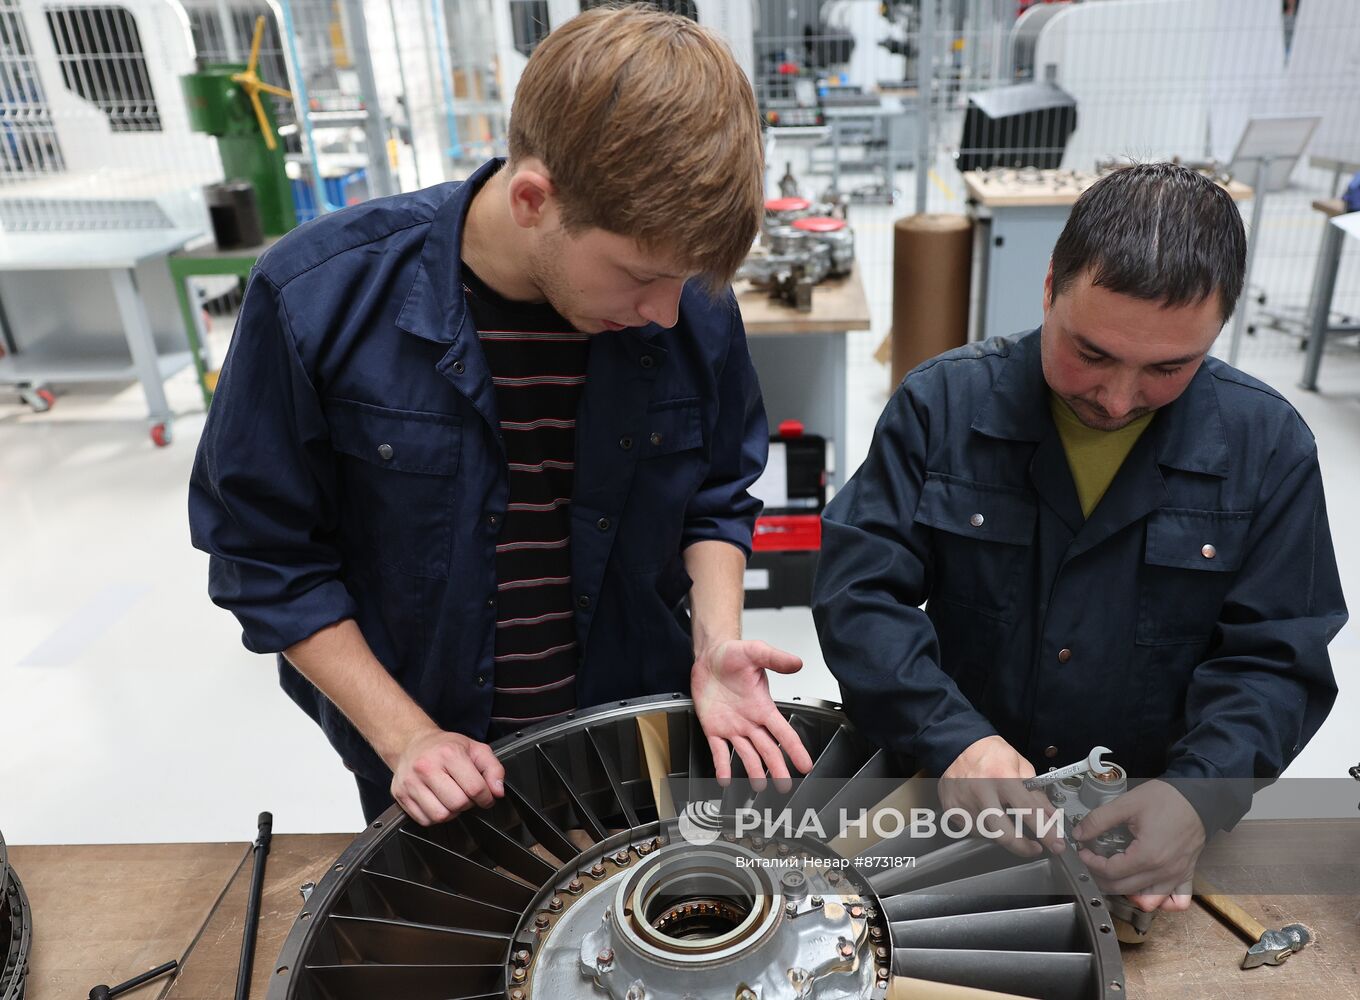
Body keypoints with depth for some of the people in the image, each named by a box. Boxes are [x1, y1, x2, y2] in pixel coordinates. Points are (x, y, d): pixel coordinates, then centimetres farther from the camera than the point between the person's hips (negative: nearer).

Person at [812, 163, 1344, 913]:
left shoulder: (1268, 446, -2)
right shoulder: (943, 403, -7)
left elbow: (1273, 660, -2)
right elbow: (857, 589, -12)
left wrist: (1199, 793, -21)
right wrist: (952, 738, -27)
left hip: (1150, 819, 3)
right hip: (945, 796, -2)